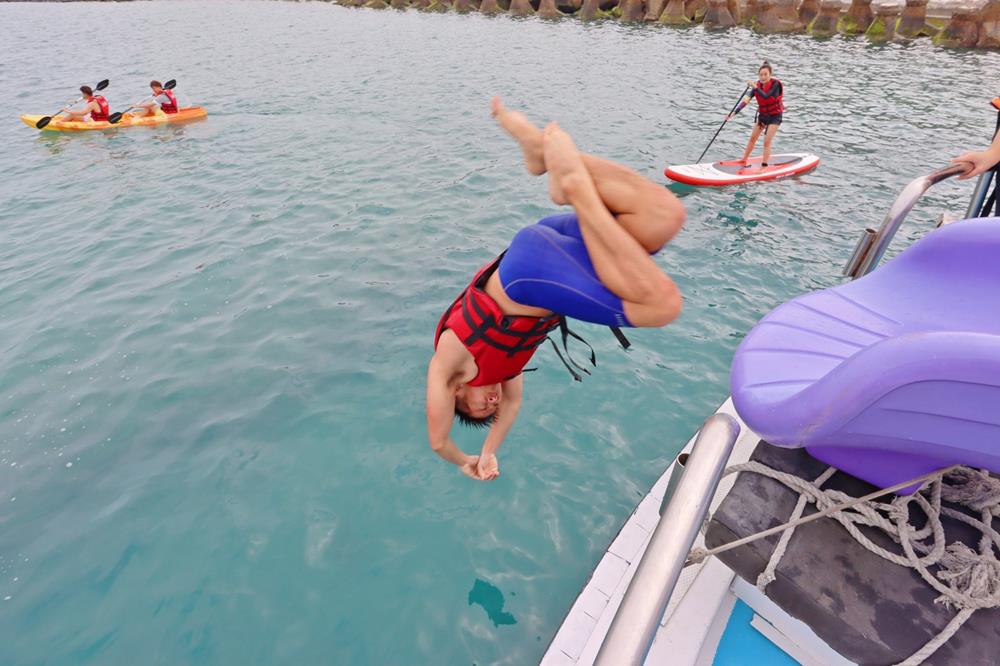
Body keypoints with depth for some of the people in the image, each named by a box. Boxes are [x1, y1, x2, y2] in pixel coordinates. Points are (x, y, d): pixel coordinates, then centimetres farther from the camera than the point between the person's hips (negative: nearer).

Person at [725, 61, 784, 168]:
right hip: (762, 115, 6)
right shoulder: (758, 85, -6)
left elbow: (766, 96, -35)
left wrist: (755, 87, -41)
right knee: (752, 138, 16)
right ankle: (744, 160, 33)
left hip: (774, 116, -6)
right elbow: (746, 100, -13)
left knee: (767, 141, -13)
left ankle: (764, 166, -9)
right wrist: (734, 113, -23)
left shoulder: (775, 84, -20)